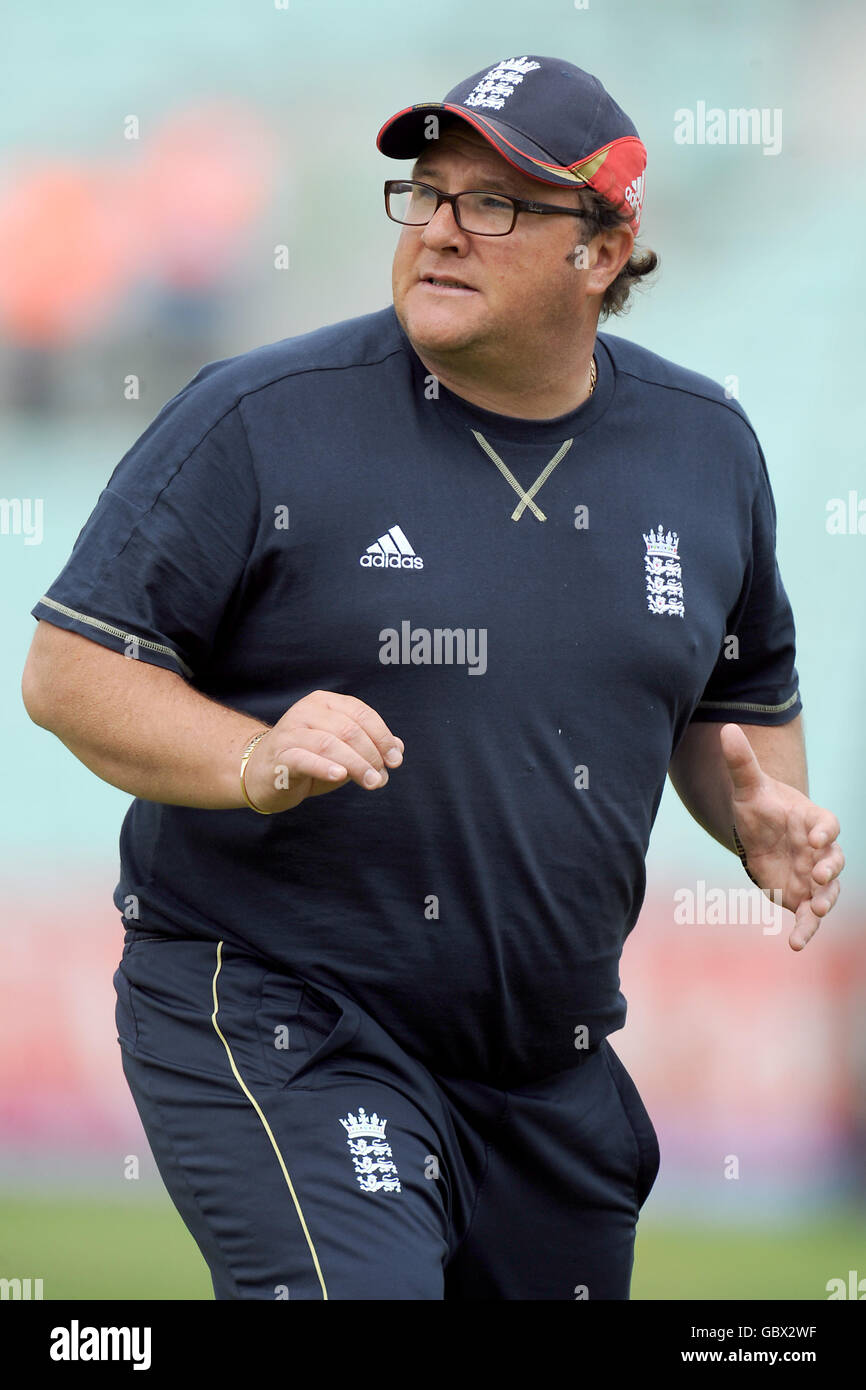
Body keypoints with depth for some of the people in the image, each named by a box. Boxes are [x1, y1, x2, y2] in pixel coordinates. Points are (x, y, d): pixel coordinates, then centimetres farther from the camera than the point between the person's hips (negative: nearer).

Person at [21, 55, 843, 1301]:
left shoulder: (706, 448, 7)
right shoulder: (261, 421, -9)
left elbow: (740, 699, 20)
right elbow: (68, 670, -8)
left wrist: (767, 820, -2)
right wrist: (253, 761, -25)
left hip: (551, 1060, 6)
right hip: (272, 1014, -6)